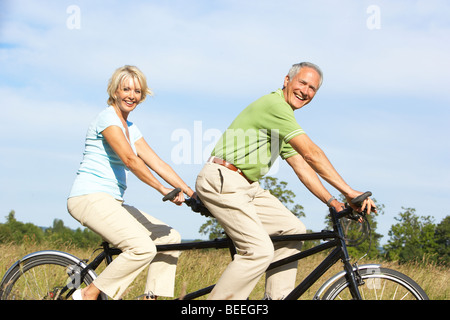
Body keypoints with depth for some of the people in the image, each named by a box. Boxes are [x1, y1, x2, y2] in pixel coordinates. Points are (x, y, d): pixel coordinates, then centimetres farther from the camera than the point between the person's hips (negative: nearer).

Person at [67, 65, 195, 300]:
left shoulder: (130, 128, 19)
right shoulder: (108, 118, -8)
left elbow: (157, 163, 12)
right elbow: (130, 160, -20)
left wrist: (188, 191, 2)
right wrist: (163, 190, -24)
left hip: (111, 202, 10)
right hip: (90, 198, -9)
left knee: (171, 238, 3)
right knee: (143, 248, -25)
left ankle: (152, 296, 4)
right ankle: (89, 294, -13)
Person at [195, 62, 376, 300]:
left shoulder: (284, 119, 20)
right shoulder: (275, 105, -13)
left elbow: (302, 166, 17)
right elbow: (311, 153, -18)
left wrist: (333, 202, 7)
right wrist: (349, 191, -18)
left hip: (246, 186, 10)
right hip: (222, 181, -10)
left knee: (293, 229, 6)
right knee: (259, 251, -18)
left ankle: (278, 296, 9)